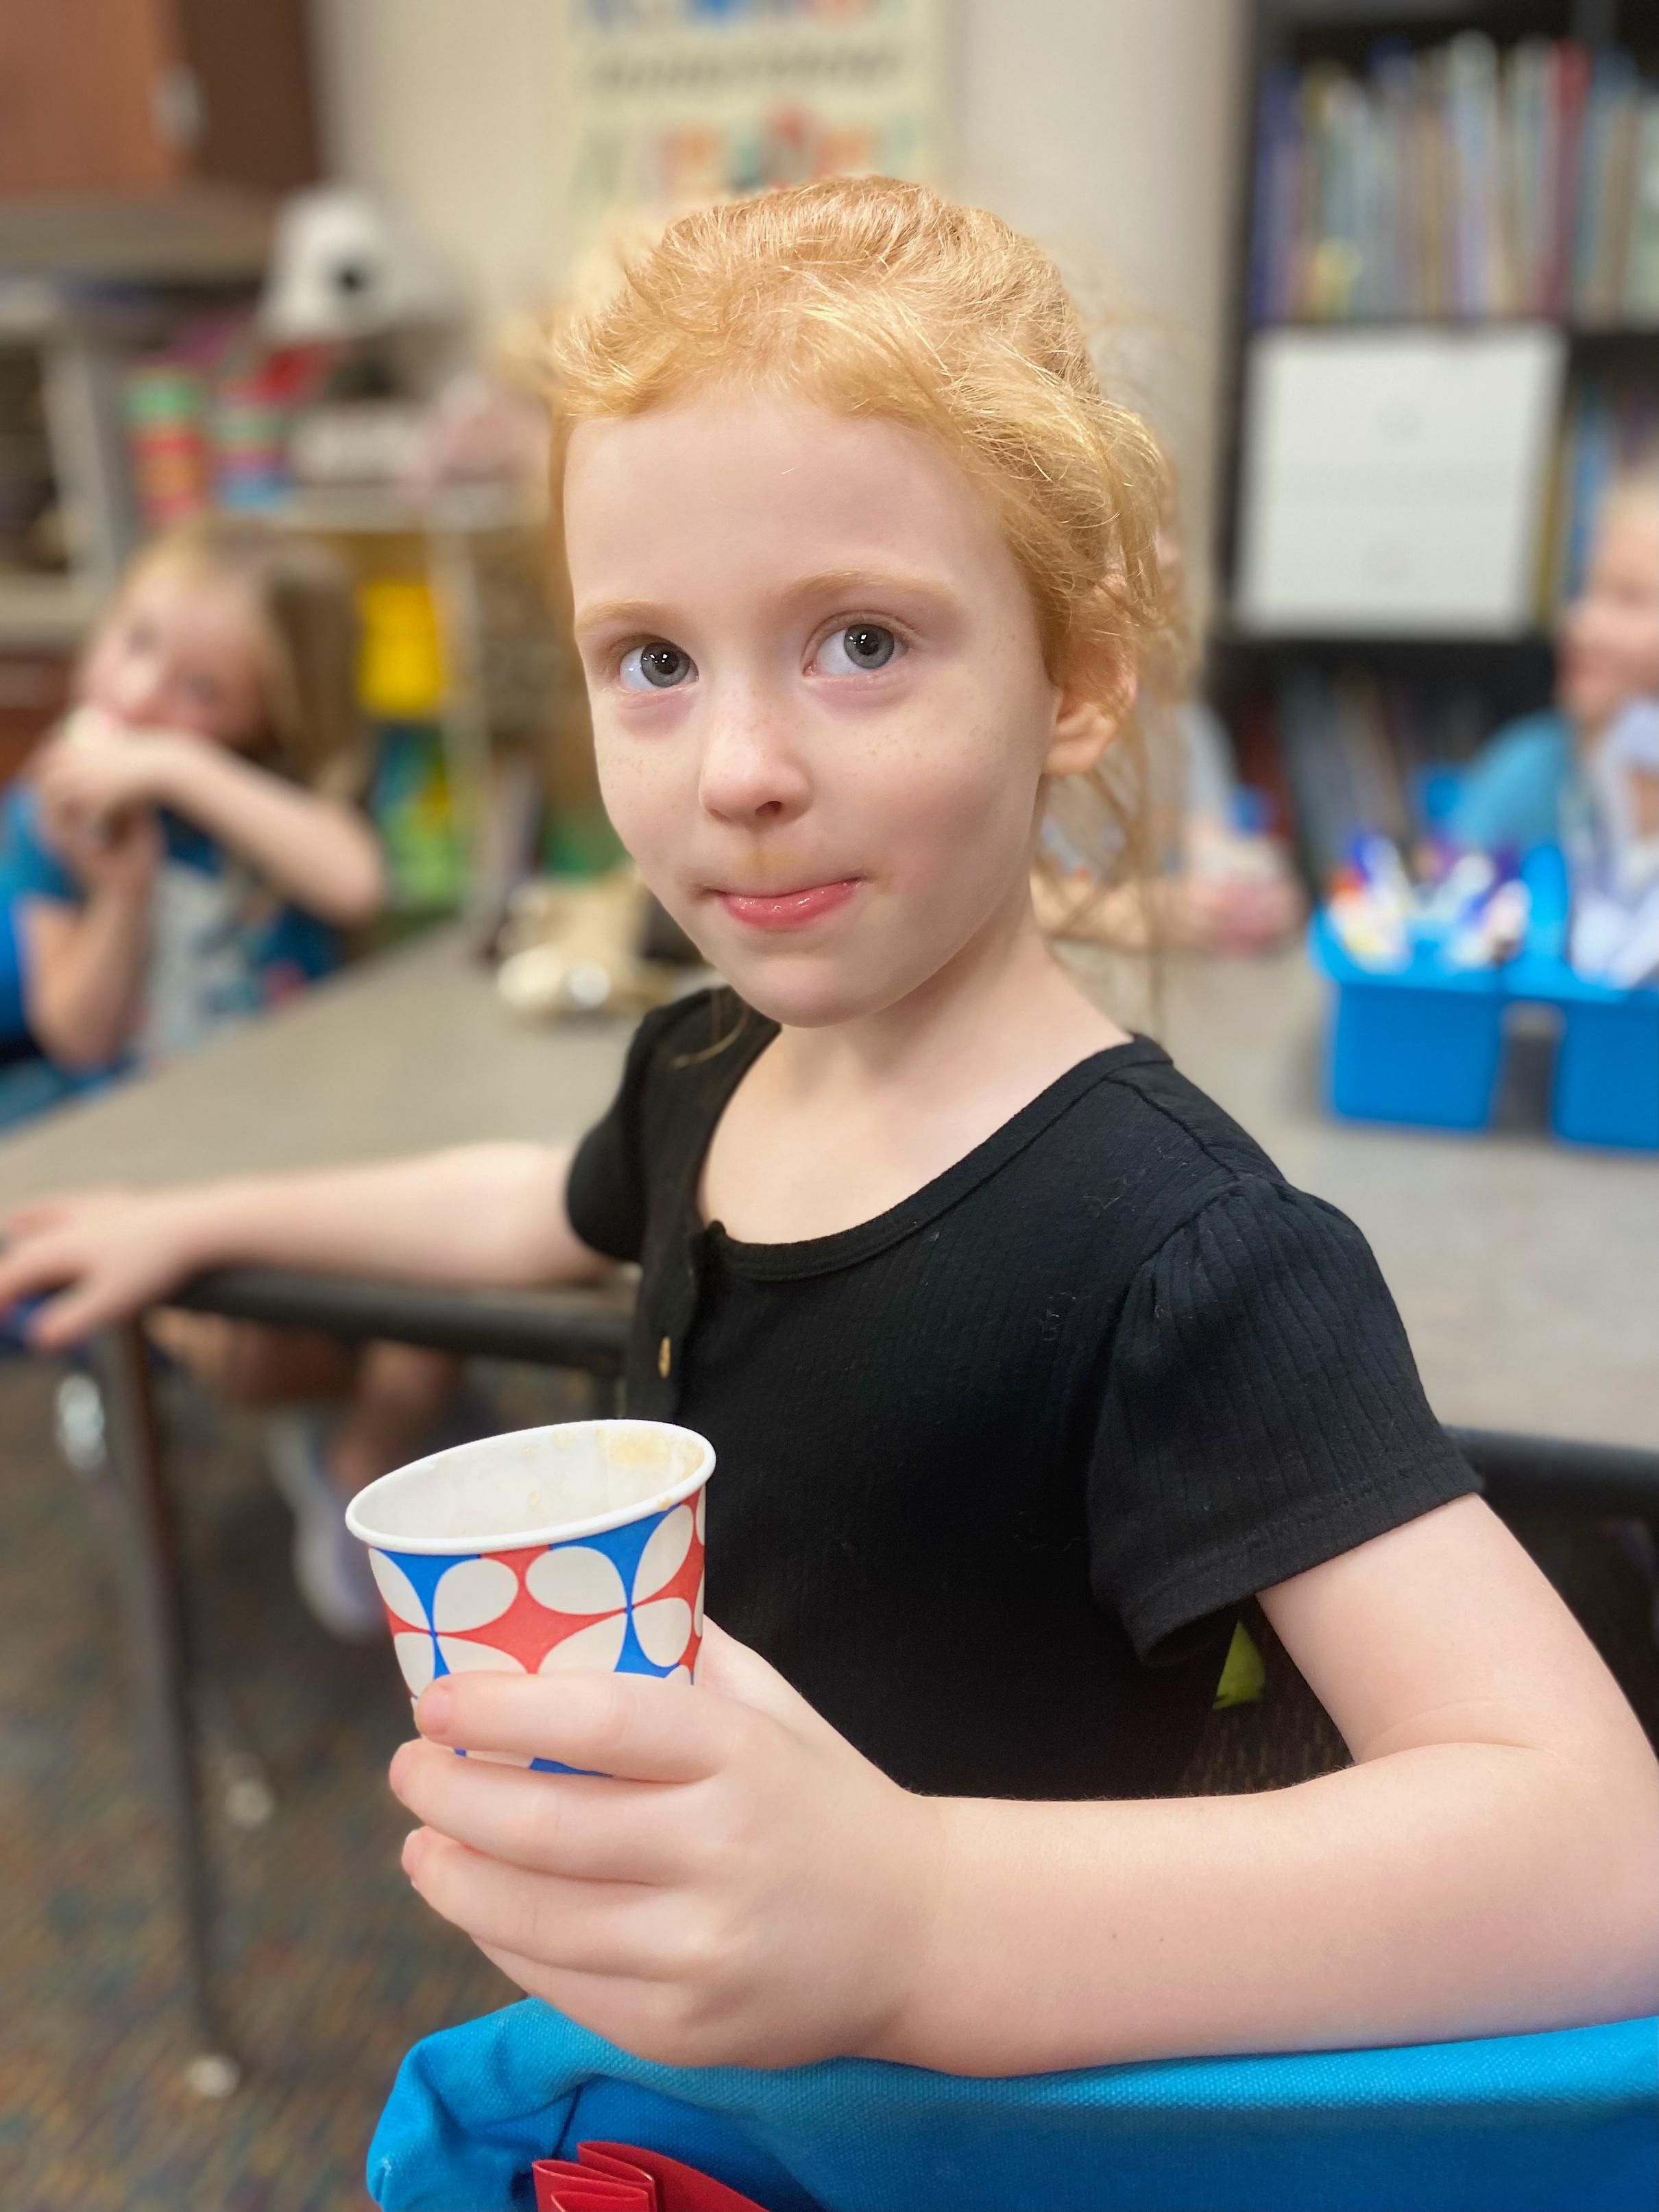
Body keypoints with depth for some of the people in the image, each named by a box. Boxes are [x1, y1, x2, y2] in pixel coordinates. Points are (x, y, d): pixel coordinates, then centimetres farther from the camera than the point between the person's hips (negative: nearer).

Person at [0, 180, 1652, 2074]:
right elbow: (555, 1211, 13)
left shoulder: (1183, 1255, -33)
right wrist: (188, 1222, 20)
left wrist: (910, 1919, -51)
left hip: (994, 2090, -7)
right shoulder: (699, 1070, -10)